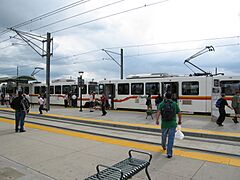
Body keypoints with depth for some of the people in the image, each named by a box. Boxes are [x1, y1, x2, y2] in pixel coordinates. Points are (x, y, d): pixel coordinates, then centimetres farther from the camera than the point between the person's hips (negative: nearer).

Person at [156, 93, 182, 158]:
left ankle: (163, 146, 48)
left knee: (164, 136, 23)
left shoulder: (161, 104, 2)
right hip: (172, 124, -1)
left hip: (164, 124, 2)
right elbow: (179, 113, 2)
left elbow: (158, 112, -14)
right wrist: (180, 120, 17)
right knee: (171, 138, 0)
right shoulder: (175, 104, 3)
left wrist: (157, 120, -16)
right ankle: (169, 153, -3)